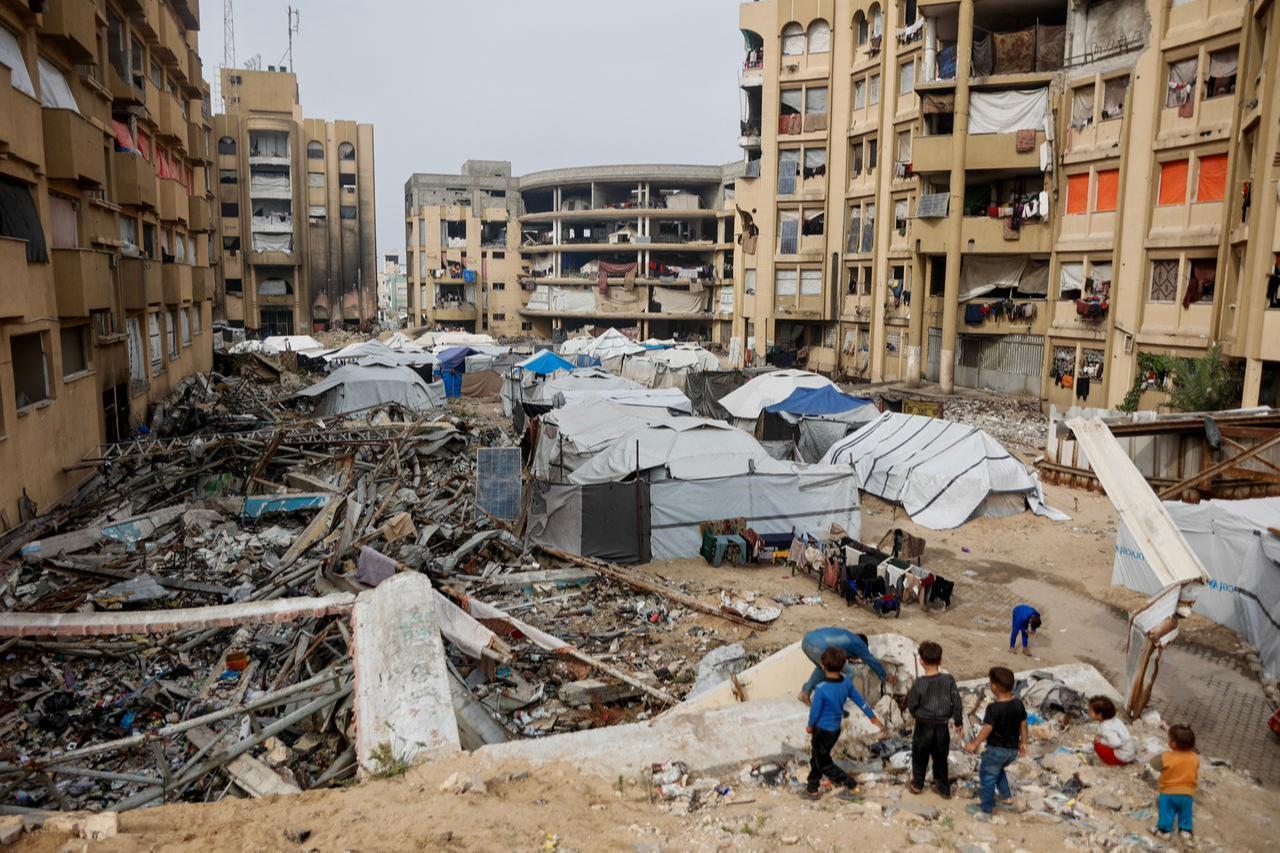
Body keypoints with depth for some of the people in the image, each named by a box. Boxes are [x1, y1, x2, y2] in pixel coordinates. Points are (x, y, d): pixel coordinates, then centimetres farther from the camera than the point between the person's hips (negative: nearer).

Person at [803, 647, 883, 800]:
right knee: (817, 757, 23)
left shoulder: (821, 689, -29)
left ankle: (849, 783, 9)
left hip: (822, 730, -7)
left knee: (824, 763, 13)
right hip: (836, 728, 7)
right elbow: (859, 700, 2)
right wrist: (872, 717, 17)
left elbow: (815, 711, -17)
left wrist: (810, 726, 3)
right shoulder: (846, 682, -11)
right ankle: (812, 788, 36)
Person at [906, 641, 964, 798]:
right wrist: (959, 722, 7)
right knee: (940, 757, 20)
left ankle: (917, 784, 33)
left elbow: (912, 705, -12)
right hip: (942, 726, 2)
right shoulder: (949, 680, -15)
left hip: (924, 726, -2)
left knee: (920, 756, 19)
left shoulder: (919, 683, -21)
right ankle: (944, 788, 30)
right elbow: (956, 703, -7)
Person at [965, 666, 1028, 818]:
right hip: (1013, 749, 7)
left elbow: (987, 729, -20)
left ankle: (986, 809, 20)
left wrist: (974, 744, -8)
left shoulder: (994, 708, -25)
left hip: (996, 749, -7)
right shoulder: (1018, 703, -6)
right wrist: (1023, 743, 20)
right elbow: (1023, 724, 5)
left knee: (987, 777, 11)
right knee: (998, 770, 32)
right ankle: (1006, 796, 36)